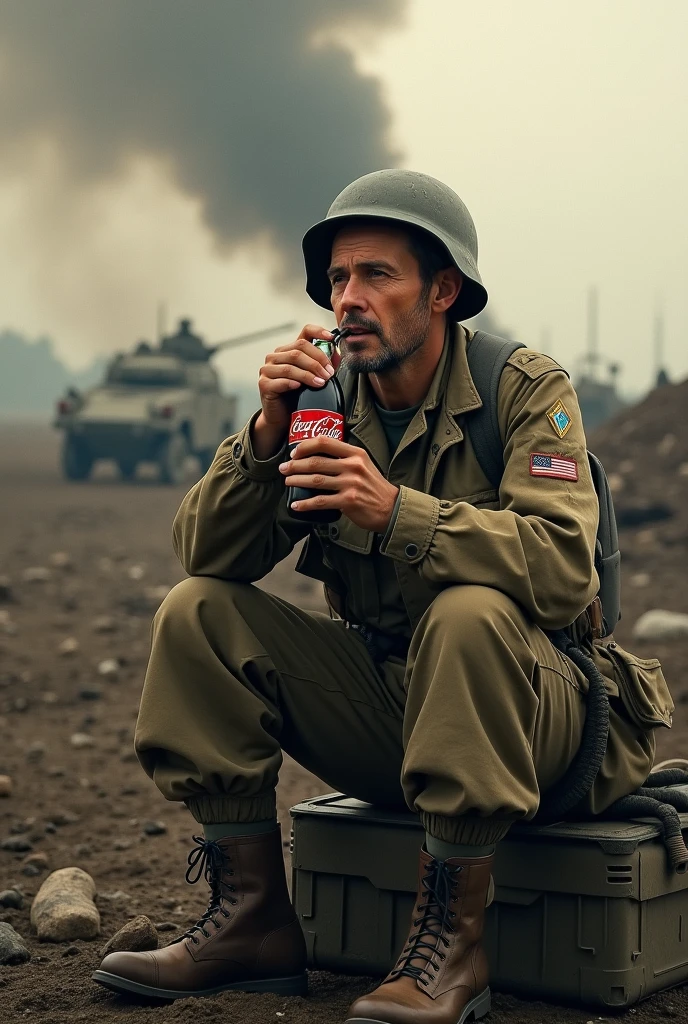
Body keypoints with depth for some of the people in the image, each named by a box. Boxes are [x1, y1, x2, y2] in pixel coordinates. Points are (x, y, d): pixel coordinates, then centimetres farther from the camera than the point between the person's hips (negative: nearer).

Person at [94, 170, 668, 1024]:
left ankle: (451, 942, -24)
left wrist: (396, 511, -35)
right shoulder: (326, 404, 3)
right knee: (199, 613, -10)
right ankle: (253, 919, -6)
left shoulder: (526, 391, -9)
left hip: (528, 710, -4)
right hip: (382, 706, 5)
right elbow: (204, 555, -3)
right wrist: (267, 434, -18)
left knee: (468, 614, -36)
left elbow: (563, 567, -26)